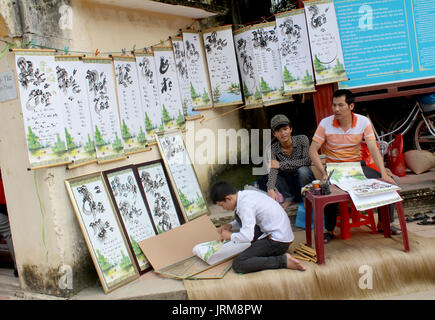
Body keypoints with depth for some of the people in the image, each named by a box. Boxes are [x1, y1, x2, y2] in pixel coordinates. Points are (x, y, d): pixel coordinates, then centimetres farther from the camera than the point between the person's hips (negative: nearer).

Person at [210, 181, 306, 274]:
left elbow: (247, 237, -27)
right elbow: (246, 221, 26)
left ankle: (283, 261, -18)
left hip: (279, 241, -10)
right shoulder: (246, 194, 7)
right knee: (238, 215, 18)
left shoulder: (245, 204, -21)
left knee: (237, 265, -18)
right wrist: (230, 226, 10)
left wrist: (230, 236, -7)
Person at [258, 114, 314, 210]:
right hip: (287, 182, 2)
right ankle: (290, 197, -9)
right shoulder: (273, 149, -12)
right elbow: (273, 171, -27)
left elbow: (307, 161, -24)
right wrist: (271, 189, -47)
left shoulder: (302, 139, -13)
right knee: (264, 180, -20)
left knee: (302, 170, -33)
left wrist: (281, 164, -25)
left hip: (303, 179, -2)